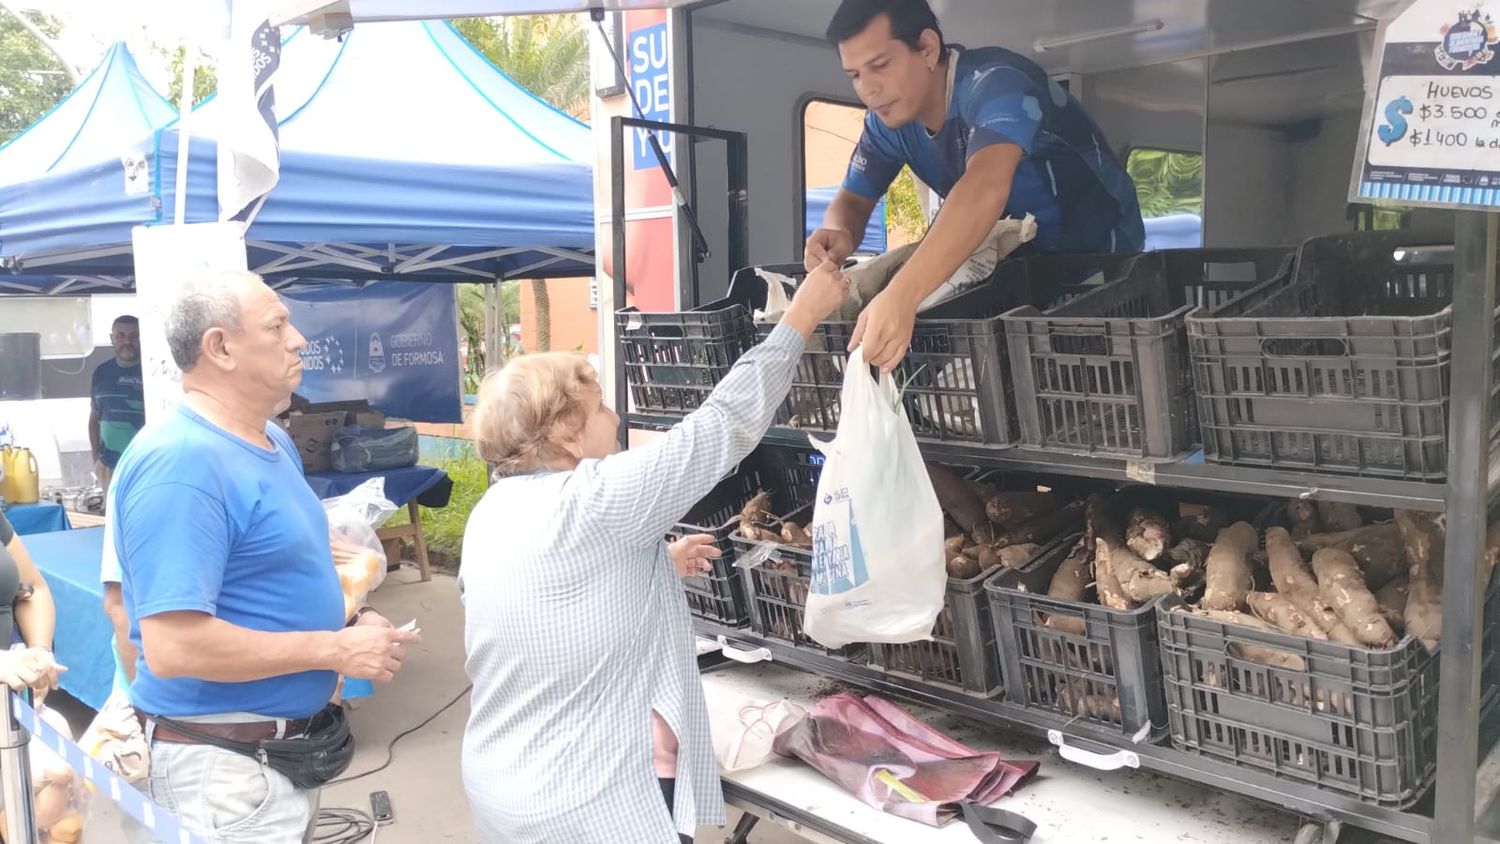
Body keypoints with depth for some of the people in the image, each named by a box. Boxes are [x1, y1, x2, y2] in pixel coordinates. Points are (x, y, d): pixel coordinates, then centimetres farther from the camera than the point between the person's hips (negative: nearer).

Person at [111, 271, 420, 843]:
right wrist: (335, 650, -23)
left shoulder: (275, 442, 7)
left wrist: (348, 621, 0)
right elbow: (173, 646, -29)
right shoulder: (180, 463, -24)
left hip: (288, 742, 9)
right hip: (225, 761, -9)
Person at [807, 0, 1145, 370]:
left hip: (1097, 254, -6)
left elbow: (985, 188, -47)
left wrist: (900, 296, -62)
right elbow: (852, 200, -1)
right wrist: (838, 234, -29)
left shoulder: (994, 82, -29)